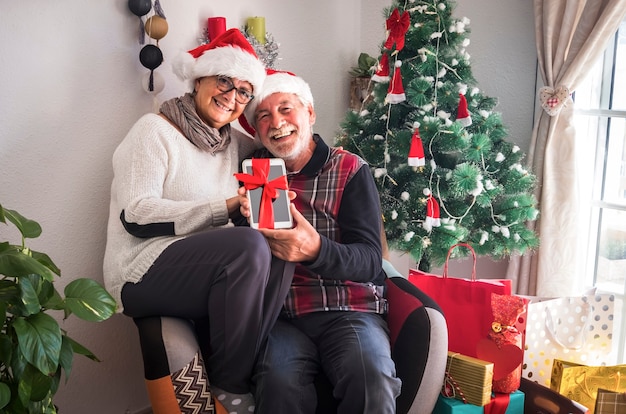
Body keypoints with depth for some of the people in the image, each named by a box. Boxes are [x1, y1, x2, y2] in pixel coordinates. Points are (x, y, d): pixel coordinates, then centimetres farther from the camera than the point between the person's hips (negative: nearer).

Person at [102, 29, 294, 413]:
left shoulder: (234, 142, 13)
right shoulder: (155, 129, -5)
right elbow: (135, 216, -16)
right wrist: (226, 208, -24)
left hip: (207, 273, 6)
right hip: (144, 272, -6)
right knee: (250, 245, -30)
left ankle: (240, 373, -15)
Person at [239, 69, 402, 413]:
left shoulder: (350, 170, 4)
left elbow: (370, 262, -6)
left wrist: (314, 250, -27)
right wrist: (245, 218, -13)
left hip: (348, 308, -1)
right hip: (279, 314, 1)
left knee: (373, 382, -30)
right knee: (280, 382, -31)